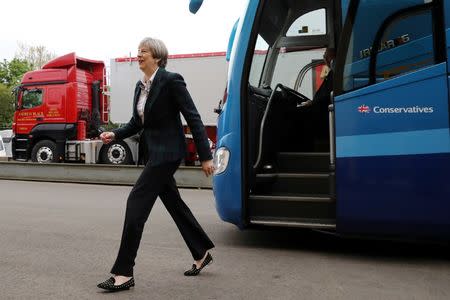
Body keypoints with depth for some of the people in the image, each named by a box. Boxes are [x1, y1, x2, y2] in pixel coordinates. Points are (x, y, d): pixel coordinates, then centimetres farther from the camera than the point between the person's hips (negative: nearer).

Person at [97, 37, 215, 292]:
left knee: (137, 203, -10)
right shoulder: (141, 86, 12)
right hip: (153, 151, 9)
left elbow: (193, 118, -14)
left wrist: (206, 156, -16)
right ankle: (202, 254, 32)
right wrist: (115, 134, -2)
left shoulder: (171, 80, -13)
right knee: (174, 204, 15)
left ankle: (124, 273, 0)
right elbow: (137, 123, 17)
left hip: (167, 152, -9)